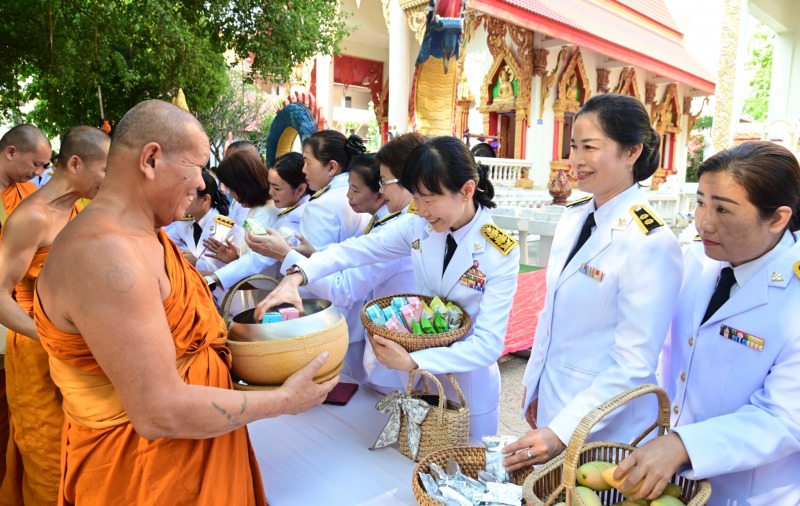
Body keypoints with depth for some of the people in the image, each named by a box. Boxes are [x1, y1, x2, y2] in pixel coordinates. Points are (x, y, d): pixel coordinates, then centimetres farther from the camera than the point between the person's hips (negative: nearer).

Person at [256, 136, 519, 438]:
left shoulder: (501, 253, -21)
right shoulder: (418, 228, -9)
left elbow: (489, 345, -24)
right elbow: (355, 249, -12)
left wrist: (411, 362, -31)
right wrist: (297, 276, -28)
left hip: (469, 389, -3)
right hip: (416, 381, 4)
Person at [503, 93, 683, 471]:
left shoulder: (651, 244, -22)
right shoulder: (573, 219, 0)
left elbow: (634, 366, -21)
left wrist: (561, 432, -22)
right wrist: (533, 386, 11)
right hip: (550, 406, 7)